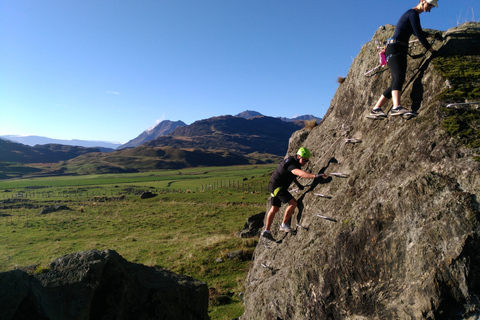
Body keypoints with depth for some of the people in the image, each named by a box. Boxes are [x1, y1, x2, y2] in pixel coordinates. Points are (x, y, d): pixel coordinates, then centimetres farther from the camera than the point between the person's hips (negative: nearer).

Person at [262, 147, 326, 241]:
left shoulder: (294, 161, 7)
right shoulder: (291, 163, -25)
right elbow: (300, 173, -45)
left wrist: (298, 184, 14)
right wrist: (315, 176, -55)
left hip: (276, 186, 10)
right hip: (277, 186, -10)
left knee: (275, 209, 15)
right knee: (293, 203, -17)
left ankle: (266, 231, 23)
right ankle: (284, 224, -3)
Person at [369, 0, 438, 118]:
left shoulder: (412, 14, 27)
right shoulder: (413, 13, -4)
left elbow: (418, 32, 45)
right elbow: (419, 34, -9)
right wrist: (430, 49, -1)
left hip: (401, 51, 10)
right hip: (394, 49, -10)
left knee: (396, 83, 1)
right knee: (399, 77, -30)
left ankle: (376, 109, -1)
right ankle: (396, 107, -48)